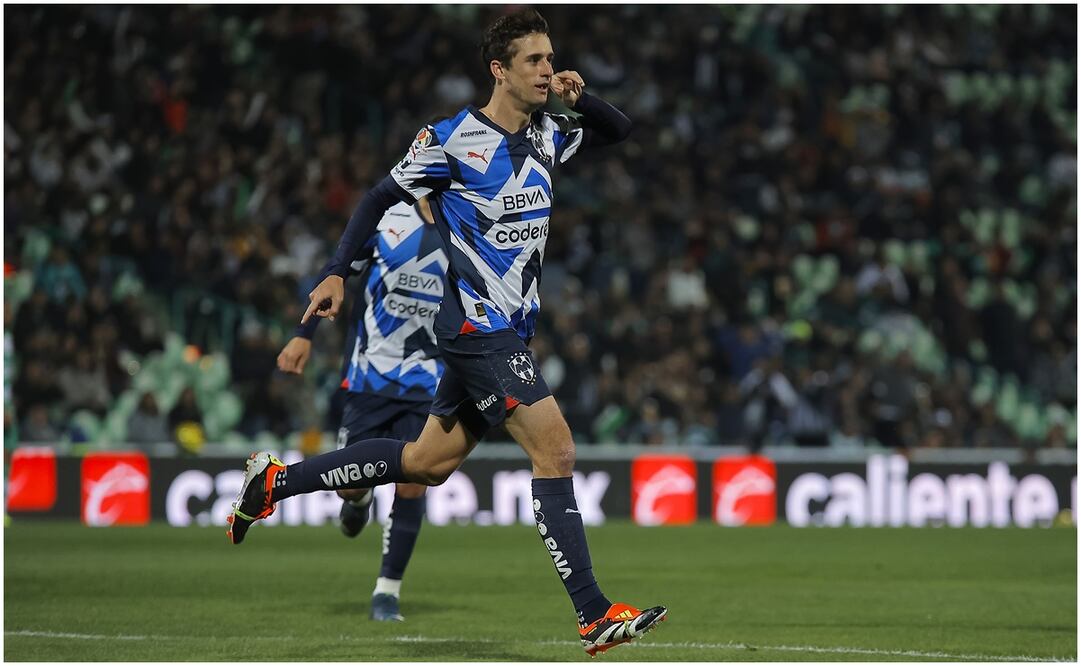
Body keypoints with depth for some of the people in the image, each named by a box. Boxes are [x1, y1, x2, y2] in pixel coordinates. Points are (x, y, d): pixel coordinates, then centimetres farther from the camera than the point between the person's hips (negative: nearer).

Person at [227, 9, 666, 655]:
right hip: (477, 326, -8)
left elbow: (621, 129, 21)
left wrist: (580, 99, 0)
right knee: (556, 451, -15)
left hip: (513, 329, 8)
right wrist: (338, 273, -8)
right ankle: (594, 616, -15)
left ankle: (276, 480, 25)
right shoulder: (452, 140, -11)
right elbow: (382, 197, -2)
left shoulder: (548, 135, 8)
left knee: (429, 462, 14)